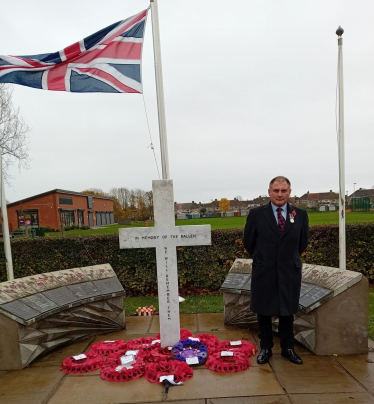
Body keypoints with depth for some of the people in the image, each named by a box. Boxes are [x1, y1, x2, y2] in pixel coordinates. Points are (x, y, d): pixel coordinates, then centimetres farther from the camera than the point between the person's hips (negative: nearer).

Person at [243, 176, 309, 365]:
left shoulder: (300, 214, -3)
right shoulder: (256, 214, -8)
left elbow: (303, 242, 11)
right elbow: (248, 242, 3)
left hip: (290, 271, 1)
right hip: (264, 271, -1)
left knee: (287, 312, 13)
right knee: (263, 312, 11)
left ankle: (288, 348, 30)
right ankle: (265, 348, 28)